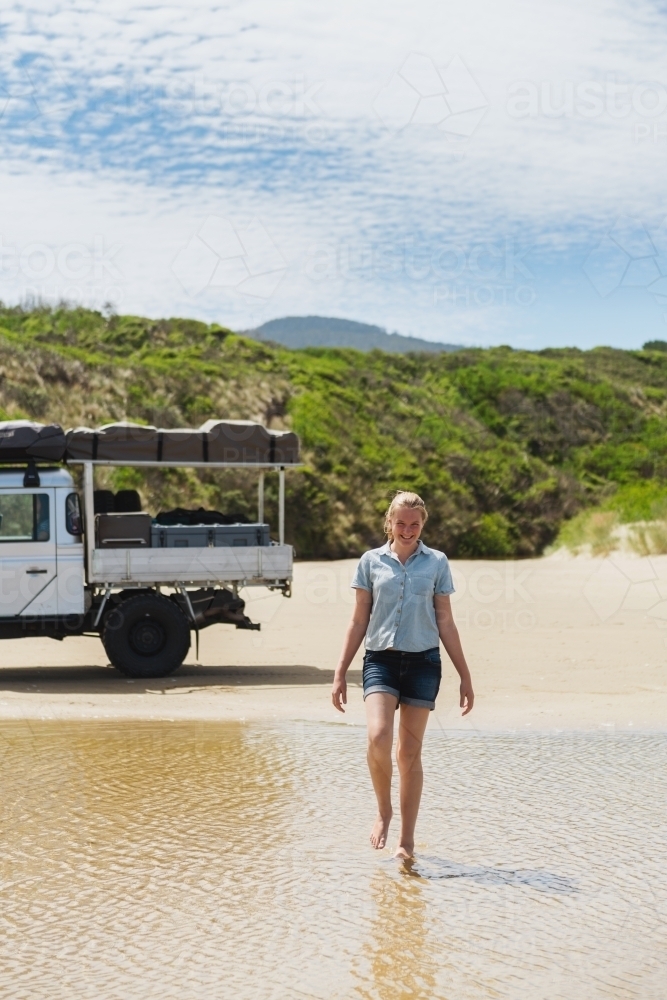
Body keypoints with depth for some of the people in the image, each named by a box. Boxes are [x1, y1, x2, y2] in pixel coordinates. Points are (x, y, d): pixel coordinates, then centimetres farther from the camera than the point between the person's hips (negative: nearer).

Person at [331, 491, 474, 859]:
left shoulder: (436, 563, 6)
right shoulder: (371, 561, 6)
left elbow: (445, 622, 9)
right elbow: (359, 621, 9)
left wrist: (465, 676, 8)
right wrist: (340, 673, 7)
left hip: (423, 662, 0)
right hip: (381, 659, 0)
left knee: (410, 751, 3)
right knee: (378, 737, -21)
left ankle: (407, 839, 14)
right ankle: (383, 811, 5)